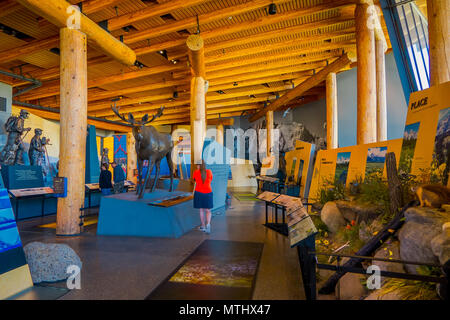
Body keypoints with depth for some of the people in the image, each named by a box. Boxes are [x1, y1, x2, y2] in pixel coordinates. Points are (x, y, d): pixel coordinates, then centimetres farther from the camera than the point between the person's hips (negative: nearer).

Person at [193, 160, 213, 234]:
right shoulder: (209, 172, -1)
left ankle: (203, 226, 22)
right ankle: (208, 224, -14)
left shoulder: (196, 172, -6)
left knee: (201, 210, 14)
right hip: (208, 193, 1)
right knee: (208, 211, 9)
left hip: (199, 193, -1)